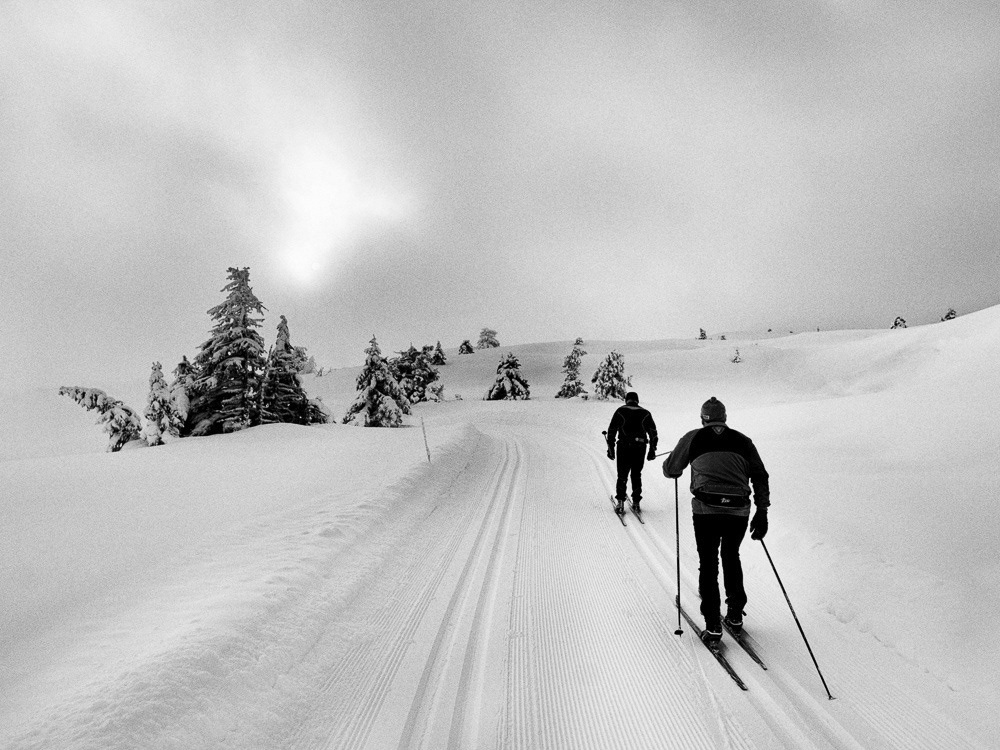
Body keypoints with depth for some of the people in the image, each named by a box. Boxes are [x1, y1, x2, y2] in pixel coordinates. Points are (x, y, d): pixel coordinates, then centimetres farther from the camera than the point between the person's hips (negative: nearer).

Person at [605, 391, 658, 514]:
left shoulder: (620, 411, 3)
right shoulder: (645, 413, 9)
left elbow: (612, 430, 0)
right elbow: (653, 432, 9)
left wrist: (610, 449, 5)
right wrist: (652, 451, 14)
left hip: (624, 447, -2)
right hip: (640, 448, 2)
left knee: (622, 475, 8)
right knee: (637, 475, 17)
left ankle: (621, 503, 0)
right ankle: (636, 502, 17)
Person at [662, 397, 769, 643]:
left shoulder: (693, 438, 8)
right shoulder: (742, 440, 14)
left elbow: (670, 470, 15)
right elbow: (760, 476, 9)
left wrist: (676, 458, 37)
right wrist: (762, 511, 11)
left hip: (706, 509, -2)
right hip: (739, 511, 3)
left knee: (708, 563, 8)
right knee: (731, 558, 24)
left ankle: (713, 624, 6)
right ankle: (735, 615, 28)